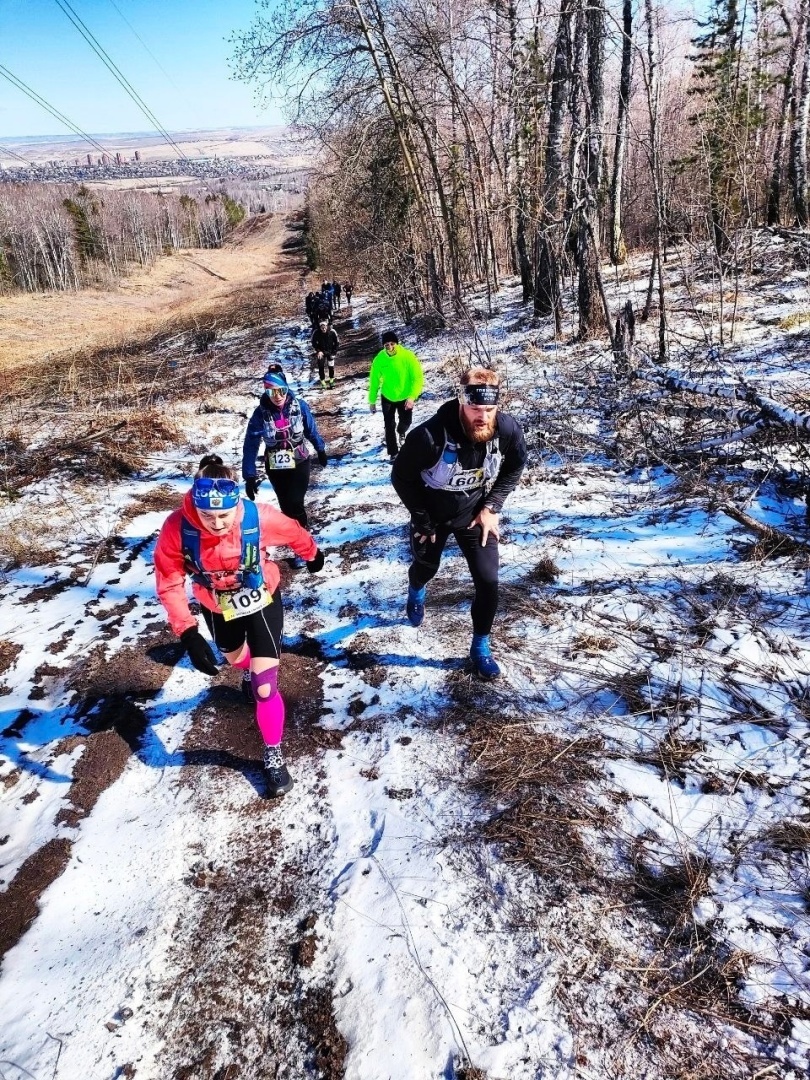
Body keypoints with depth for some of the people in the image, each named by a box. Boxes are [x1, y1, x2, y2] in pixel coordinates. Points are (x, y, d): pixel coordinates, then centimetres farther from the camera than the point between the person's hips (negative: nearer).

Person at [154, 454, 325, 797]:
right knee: (235, 657, 32)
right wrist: (188, 633, -32)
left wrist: (312, 554, 9)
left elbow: (293, 532, -11)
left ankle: (274, 756, 16)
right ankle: (249, 673, 71)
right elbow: (169, 584, -22)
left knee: (265, 686, -8)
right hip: (218, 609, 3)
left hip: (262, 602, -2)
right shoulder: (177, 529, -33)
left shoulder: (258, 517, -34)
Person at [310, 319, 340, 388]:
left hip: (330, 352, 0)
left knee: (331, 367, 3)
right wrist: (318, 351, -15)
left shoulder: (332, 332, -22)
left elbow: (337, 343, -8)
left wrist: (333, 352, -11)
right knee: (321, 367, -4)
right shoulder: (317, 332, -22)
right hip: (321, 352, 0)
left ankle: (331, 381, 21)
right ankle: (323, 382, 7)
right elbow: (313, 342, -6)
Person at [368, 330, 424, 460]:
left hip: (405, 397, 0)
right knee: (389, 426, 4)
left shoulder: (408, 356, -24)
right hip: (387, 397, 1)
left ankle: (401, 432, 49)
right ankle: (393, 453, 20)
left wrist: (412, 397, -34)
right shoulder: (379, 359, -19)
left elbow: (418, 378, -23)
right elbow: (374, 381, -9)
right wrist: (372, 401, -5)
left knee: (406, 421, 13)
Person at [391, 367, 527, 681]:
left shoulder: (508, 429, -25)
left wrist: (491, 507, -11)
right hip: (432, 515, -1)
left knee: (488, 581, -5)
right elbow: (401, 477, -18)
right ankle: (416, 593, 64)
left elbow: (513, 468, -2)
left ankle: (480, 646, 21)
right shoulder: (430, 435, -35)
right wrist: (422, 520, -13)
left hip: (476, 515, 1)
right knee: (426, 566, 24)